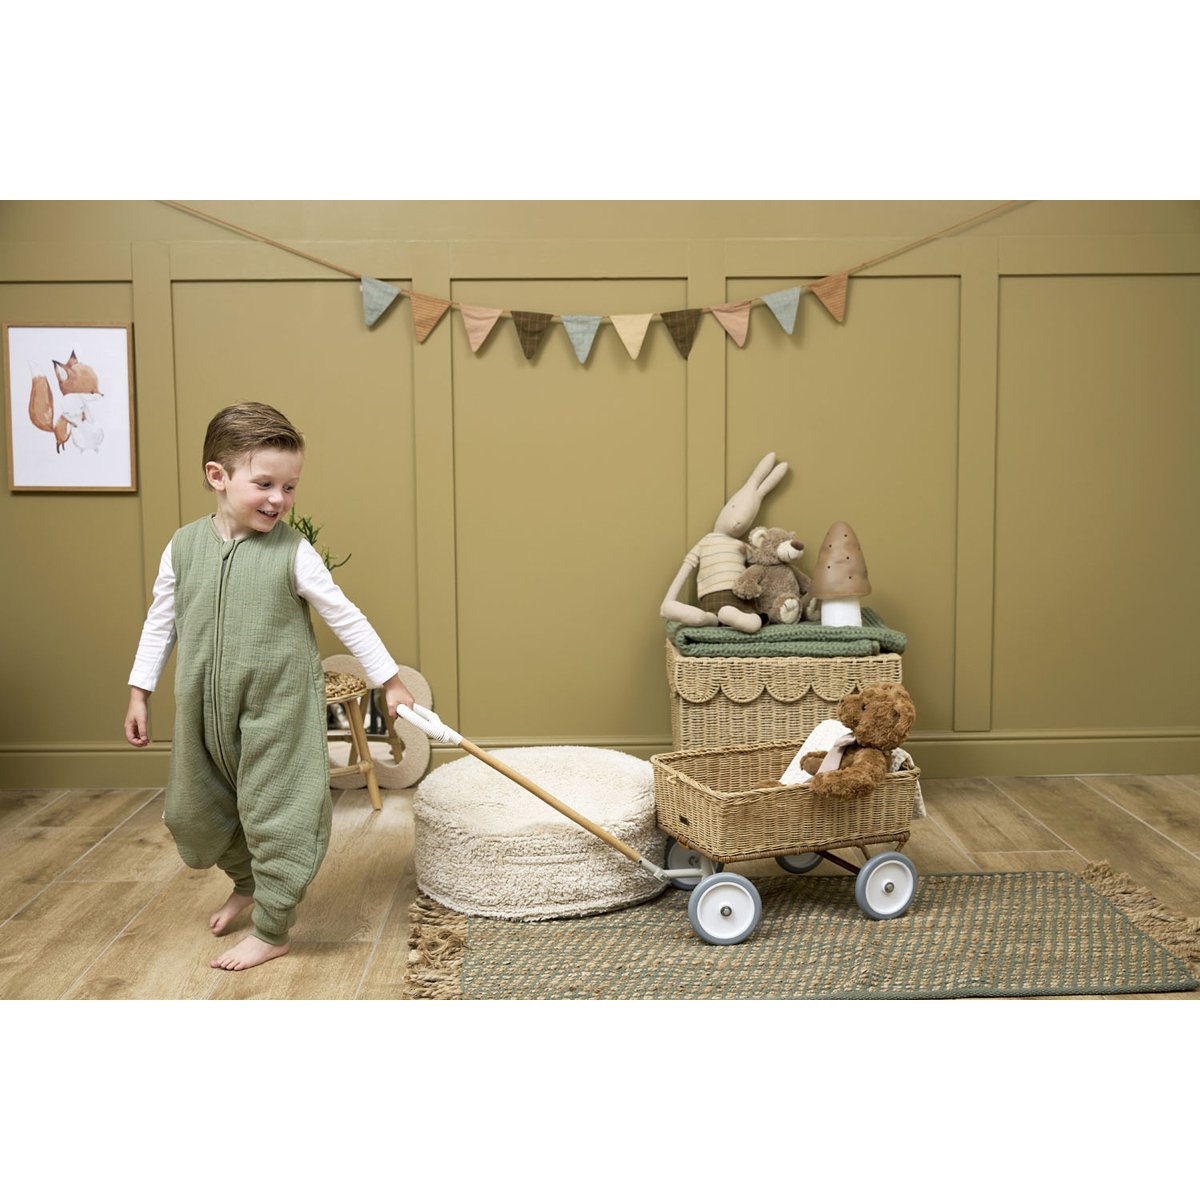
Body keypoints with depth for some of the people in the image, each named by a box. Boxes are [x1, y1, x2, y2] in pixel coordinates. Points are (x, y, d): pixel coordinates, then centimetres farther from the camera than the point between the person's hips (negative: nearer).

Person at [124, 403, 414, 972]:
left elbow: (347, 619, -7)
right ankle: (247, 882, 46)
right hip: (205, 711, 4)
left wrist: (390, 682, -4)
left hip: (278, 709, -4)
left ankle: (272, 929, 21)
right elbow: (160, 623, 7)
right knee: (194, 812, 19)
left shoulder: (292, 552, -13)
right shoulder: (183, 546, -3)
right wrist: (139, 693, 9)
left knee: (274, 813, 3)